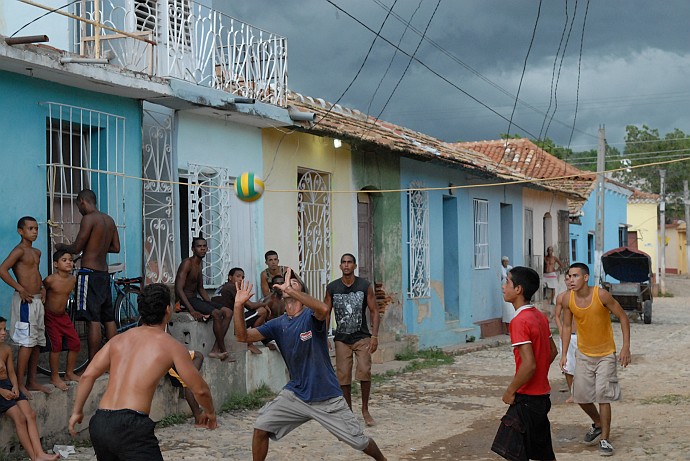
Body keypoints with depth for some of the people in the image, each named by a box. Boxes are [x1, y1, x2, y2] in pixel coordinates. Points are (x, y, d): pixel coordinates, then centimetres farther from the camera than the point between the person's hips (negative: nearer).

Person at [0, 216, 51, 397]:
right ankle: (19, 383, -3)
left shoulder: (36, 252, 16)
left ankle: (32, 381, 19)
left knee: (37, 342, 11)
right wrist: (20, 289, -19)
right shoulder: (19, 250, -11)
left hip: (37, 300, 9)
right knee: (27, 343, -9)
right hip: (25, 301, -9)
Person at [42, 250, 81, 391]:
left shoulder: (73, 279, -3)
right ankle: (54, 378, 3)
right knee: (56, 345, -10)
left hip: (63, 315, 6)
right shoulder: (50, 280, -21)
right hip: (50, 316, -6)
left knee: (75, 343, 4)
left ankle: (69, 373, 19)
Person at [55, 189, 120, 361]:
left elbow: (76, 248, -13)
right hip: (104, 274, 8)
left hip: (90, 273, -8)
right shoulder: (109, 220, 13)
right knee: (109, 319, 12)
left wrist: (61, 246, 6)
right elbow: (116, 248, 17)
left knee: (94, 320, -9)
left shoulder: (88, 218, -12)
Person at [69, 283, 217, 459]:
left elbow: (88, 375, 11)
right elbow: (200, 390, 8)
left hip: (99, 424, 7)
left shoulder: (120, 339, 17)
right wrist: (210, 412, 27)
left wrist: (77, 411, 21)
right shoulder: (171, 346, 3)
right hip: (131, 425, -7)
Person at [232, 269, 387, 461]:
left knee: (359, 442, 3)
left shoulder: (311, 316, -12)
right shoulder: (277, 324, 2)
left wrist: (290, 289, -40)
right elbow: (243, 336, -4)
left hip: (328, 399, -4)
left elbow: (324, 309, -37)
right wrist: (238, 305, -19)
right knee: (261, 428, -8)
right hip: (296, 394, 4)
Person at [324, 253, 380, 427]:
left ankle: (365, 410, 1)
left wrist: (374, 336, -9)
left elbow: (374, 311, -1)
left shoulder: (365, 286, -3)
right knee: (343, 376, 0)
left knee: (364, 371, -16)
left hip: (362, 337, -1)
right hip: (341, 339, 2)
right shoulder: (332, 288, 0)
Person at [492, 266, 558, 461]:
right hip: (542, 395, 9)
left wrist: (510, 391, -14)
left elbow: (529, 365, -26)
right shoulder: (540, 316, 8)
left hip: (526, 399, -9)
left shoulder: (520, 321, -20)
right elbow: (553, 351, 18)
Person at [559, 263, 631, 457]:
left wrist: (626, 347, -17)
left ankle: (605, 439, 4)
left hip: (605, 354, -4)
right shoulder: (567, 299, -11)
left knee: (603, 396, -8)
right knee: (580, 396, 7)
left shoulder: (601, 295, -22)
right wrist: (564, 354, -1)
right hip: (583, 354, 4)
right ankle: (598, 424, 35)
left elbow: (623, 317, -12)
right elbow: (567, 326, 3)